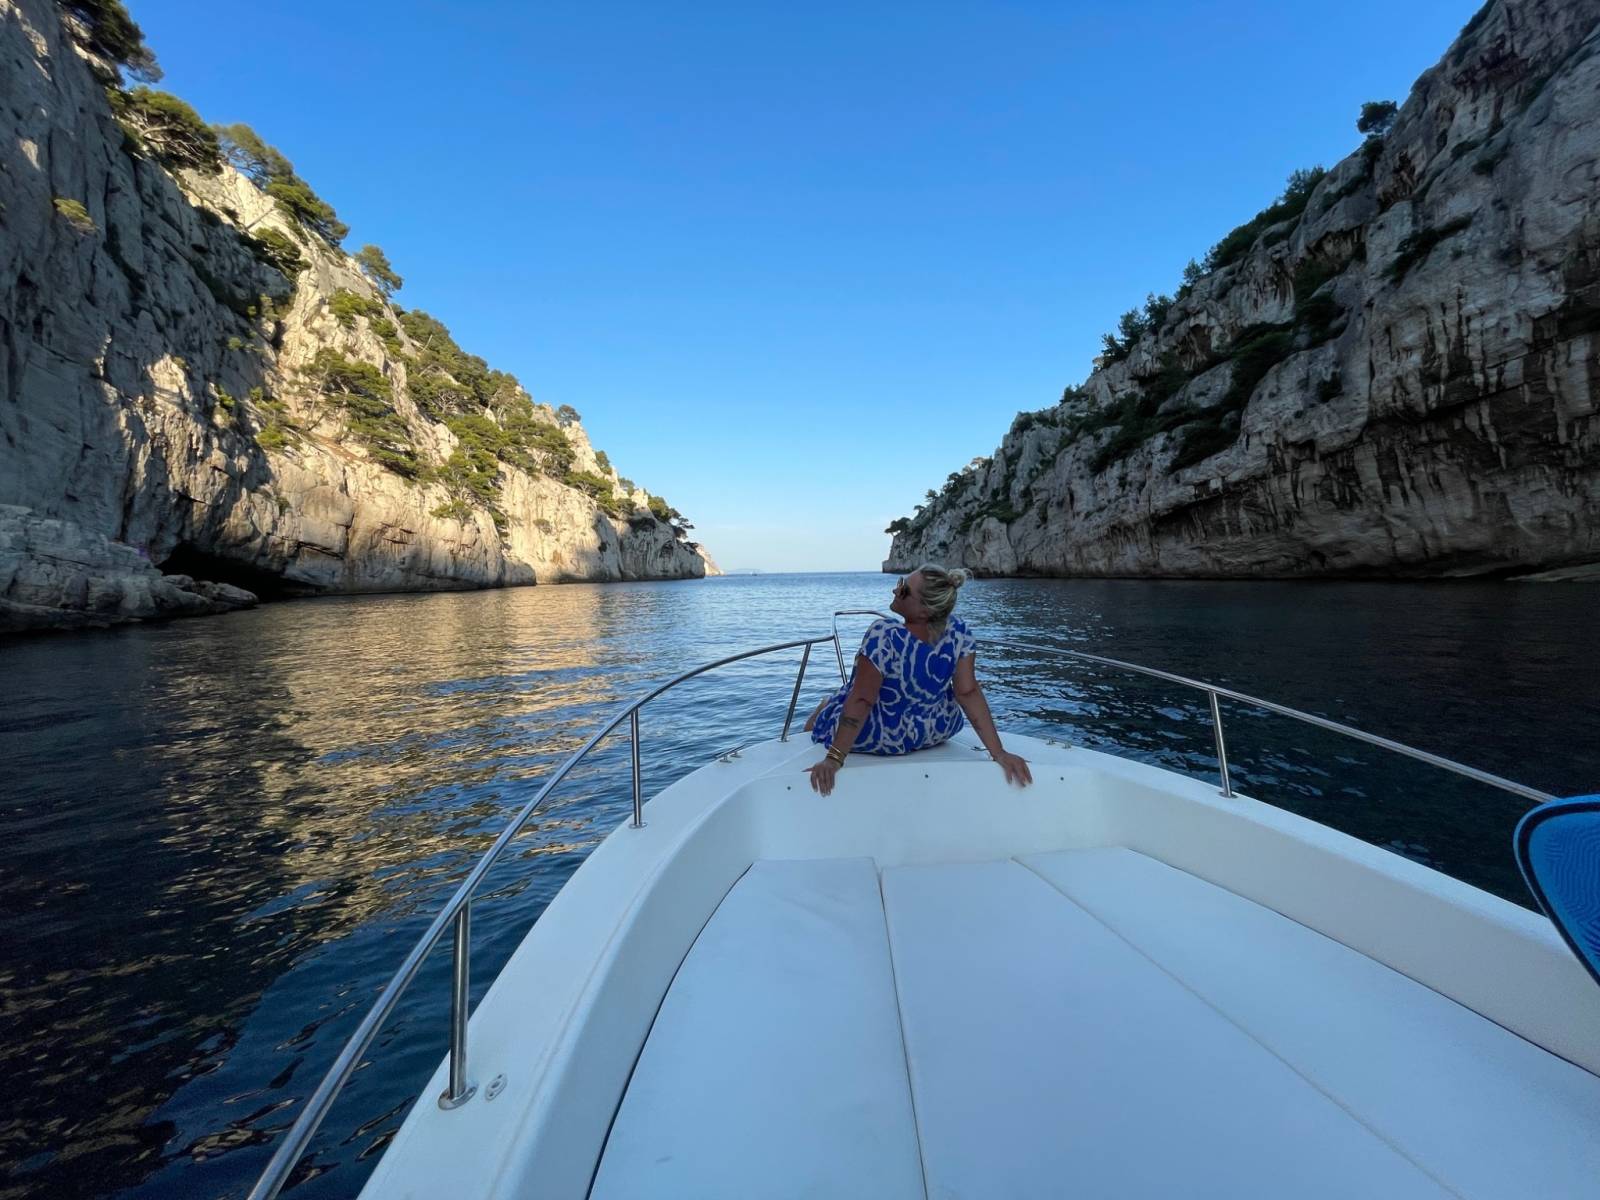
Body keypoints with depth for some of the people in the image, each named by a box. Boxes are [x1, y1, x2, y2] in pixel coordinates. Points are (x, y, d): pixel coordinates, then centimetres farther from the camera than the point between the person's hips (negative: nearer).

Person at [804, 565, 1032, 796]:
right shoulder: (959, 630, -21)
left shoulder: (883, 636, -35)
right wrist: (999, 752, -16)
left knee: (827, 704, 24)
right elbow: (968, 692, -21)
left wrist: (833, 760, -30)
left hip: (880, 737, -4)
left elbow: (861, 701, -34)